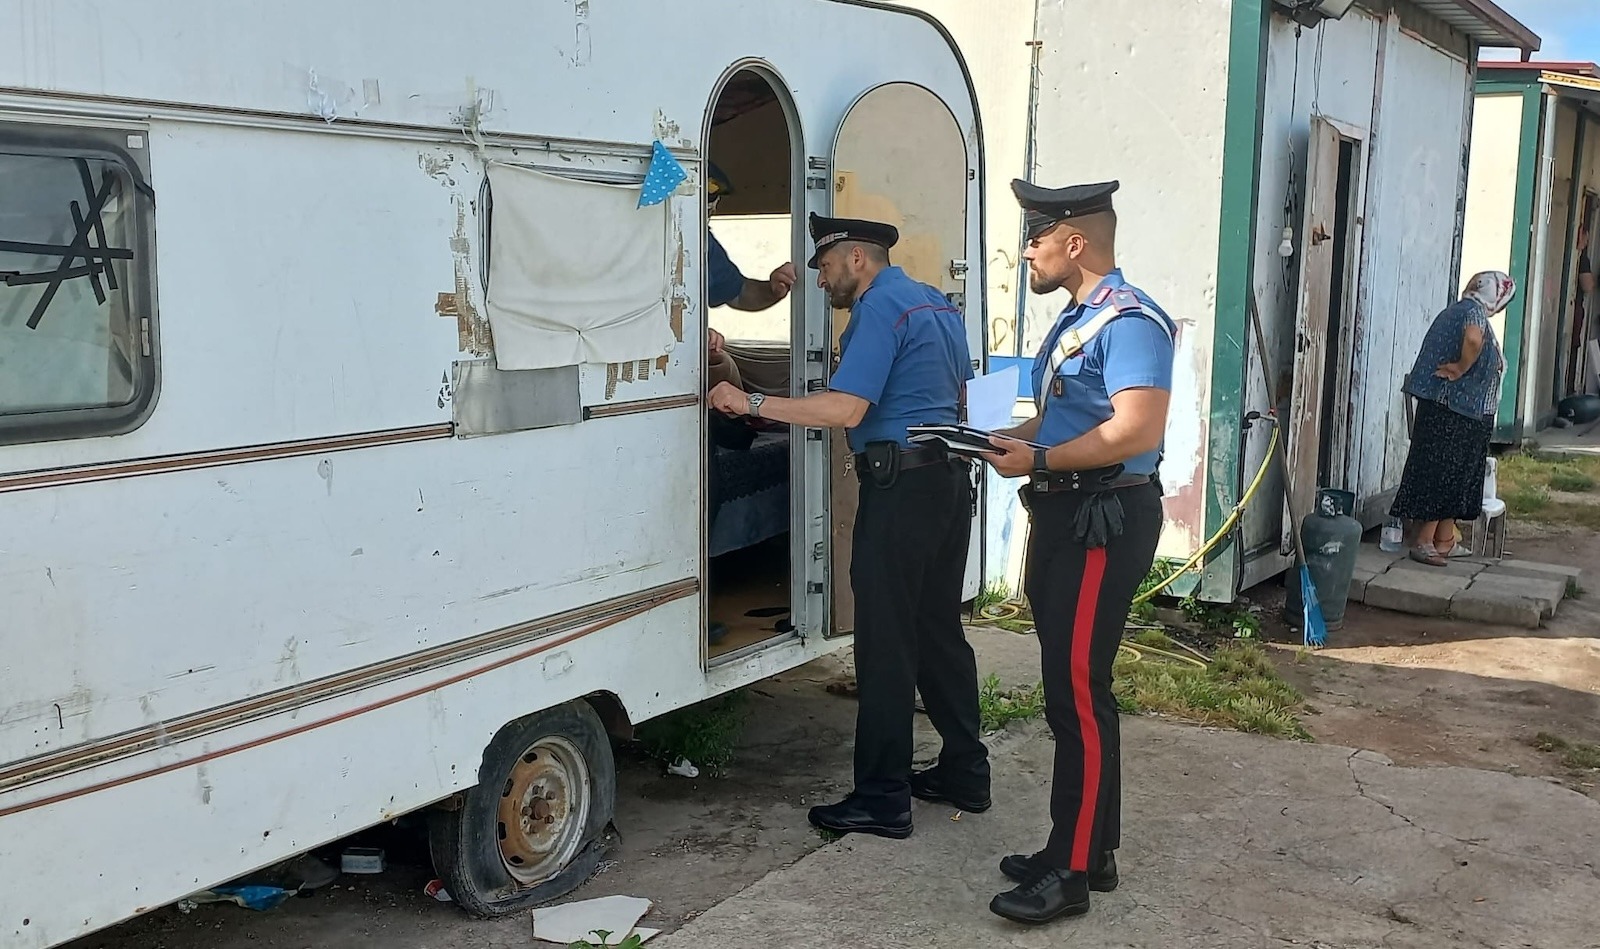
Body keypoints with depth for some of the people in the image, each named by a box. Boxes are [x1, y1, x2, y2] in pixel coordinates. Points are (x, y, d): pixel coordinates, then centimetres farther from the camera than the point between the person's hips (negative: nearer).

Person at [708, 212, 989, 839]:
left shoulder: (880, 309, -13)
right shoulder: (936, 304, 17)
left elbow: (845, 410, -23)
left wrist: (752, 403, -20)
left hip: (900, 486, -10)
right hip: (950, 477, 10)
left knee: (885, 644, -5)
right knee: (940, 629, 16)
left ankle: (882, 799, 0)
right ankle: (965, 773, 23)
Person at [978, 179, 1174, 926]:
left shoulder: (1128, 321, -16)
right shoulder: (1076, 320, 17)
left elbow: (1138, 430, -26)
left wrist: (1037, 461, -19)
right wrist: (1011, 438, 7)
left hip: (1104, 521, -11)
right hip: (1066, 516, 11)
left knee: (1079, 696, -7)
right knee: (1070, 692, 14)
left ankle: (1073, 872, 1)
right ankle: (1085, 848, 25)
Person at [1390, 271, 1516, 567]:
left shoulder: (1455, 310, 18)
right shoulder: (1474, 310, -11)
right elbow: (1473, 338, -33)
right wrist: (1462, 368, -20)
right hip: (1456, 411, -10)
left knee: (1455, 475, 14)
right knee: (1445, 474, -6)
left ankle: (1444, 541, 20)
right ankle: (1423, 542, -4)